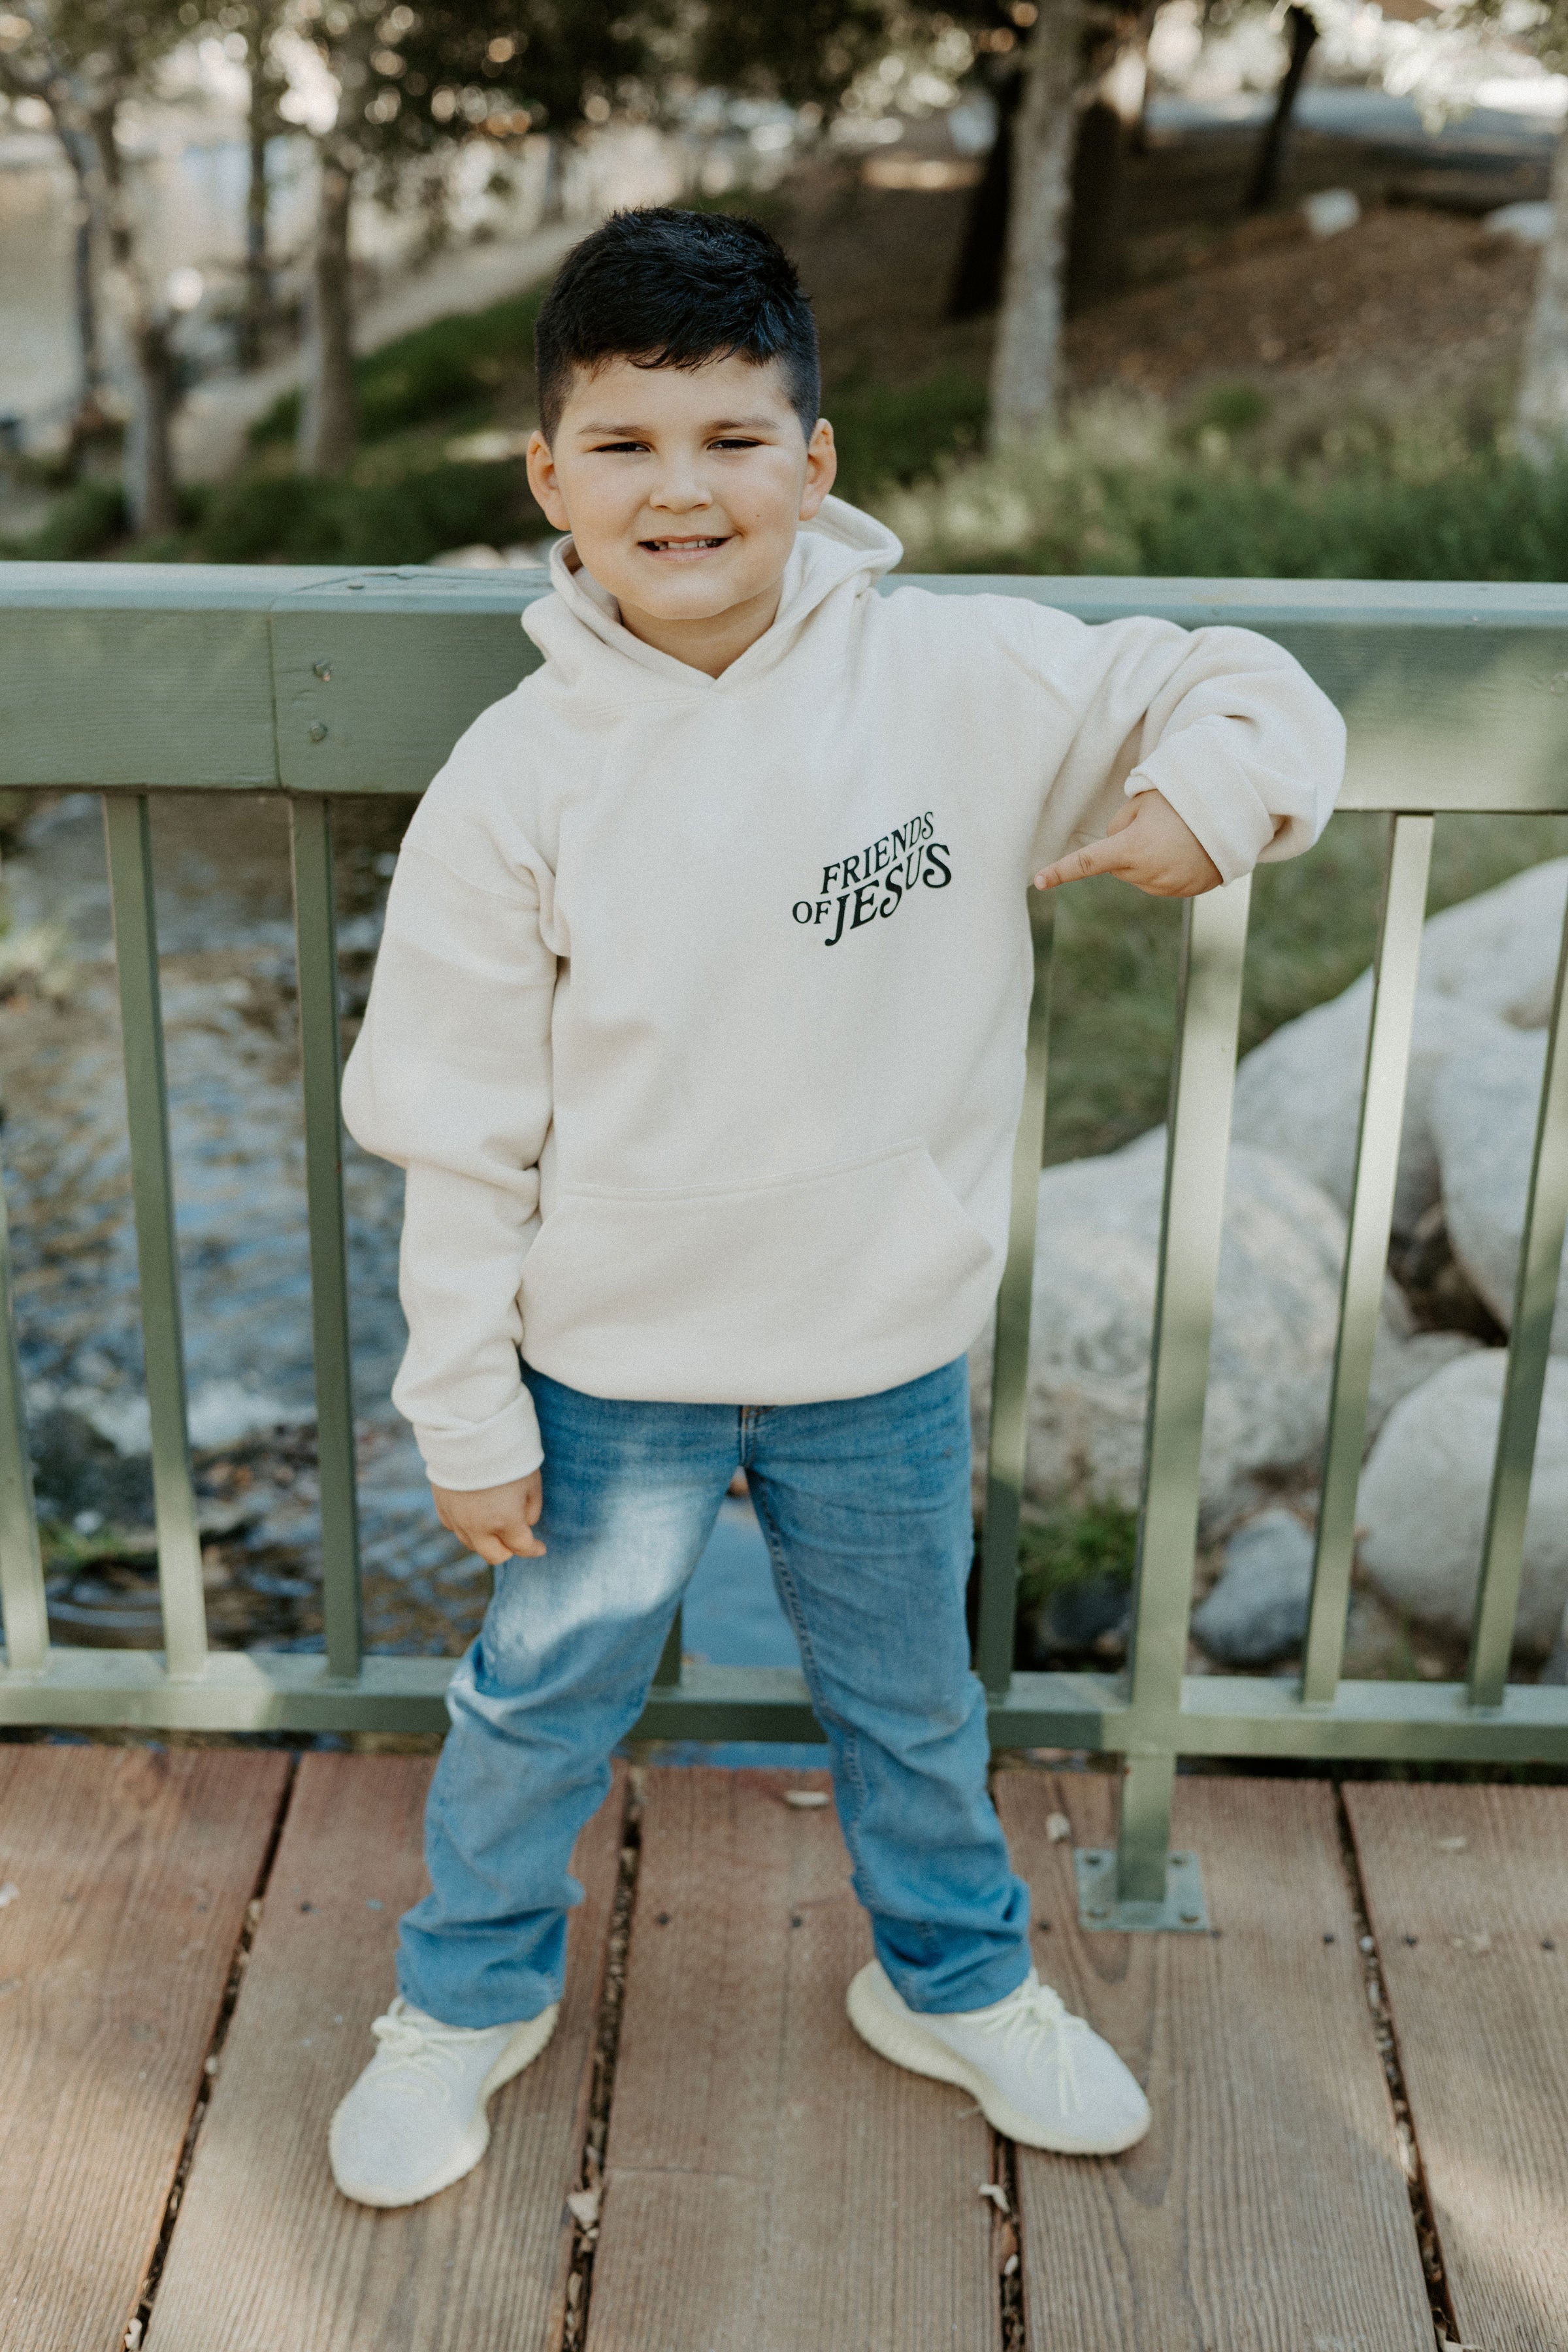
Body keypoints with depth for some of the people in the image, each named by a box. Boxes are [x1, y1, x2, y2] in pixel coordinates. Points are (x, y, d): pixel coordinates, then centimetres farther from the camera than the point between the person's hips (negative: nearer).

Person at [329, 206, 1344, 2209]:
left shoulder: (959, 677, -13)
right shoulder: (520, 777, -14)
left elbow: (1236, 686, -3)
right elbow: (460, 1129, -9)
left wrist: (1216, 787, -27)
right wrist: (467, 1414, -6)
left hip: (887, 1354, 1)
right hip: (613, 1363, -1)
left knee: (911, 1698, 22)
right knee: (543, 1694, 18)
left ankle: (957, 1983, 50)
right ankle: (469, 1994, 46)